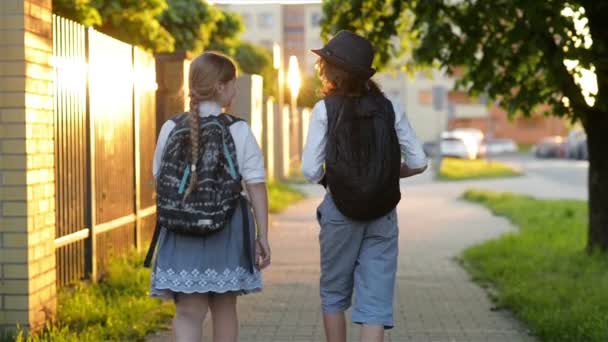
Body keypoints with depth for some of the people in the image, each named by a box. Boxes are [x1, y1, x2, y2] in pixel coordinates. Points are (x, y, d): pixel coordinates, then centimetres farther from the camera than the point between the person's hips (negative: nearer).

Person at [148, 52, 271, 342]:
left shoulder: (171, 129, 1)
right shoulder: (238, 131, -6)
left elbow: (160, 182, 8)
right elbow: (256, 186, -7)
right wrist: (262, 235, -3)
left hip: (181, 232, 1)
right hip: (227, 230, -1)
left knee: (188, 312, 0)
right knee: (224, 307, 16)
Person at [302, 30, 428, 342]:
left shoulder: (325, 109, -6)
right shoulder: (389, 109, 1)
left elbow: (311, 171, -10)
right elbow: (418, 163, -1)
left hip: (340, 211, -1)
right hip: (383, 214, 1)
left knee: (334, 293, 18)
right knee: (375, 301, 1)